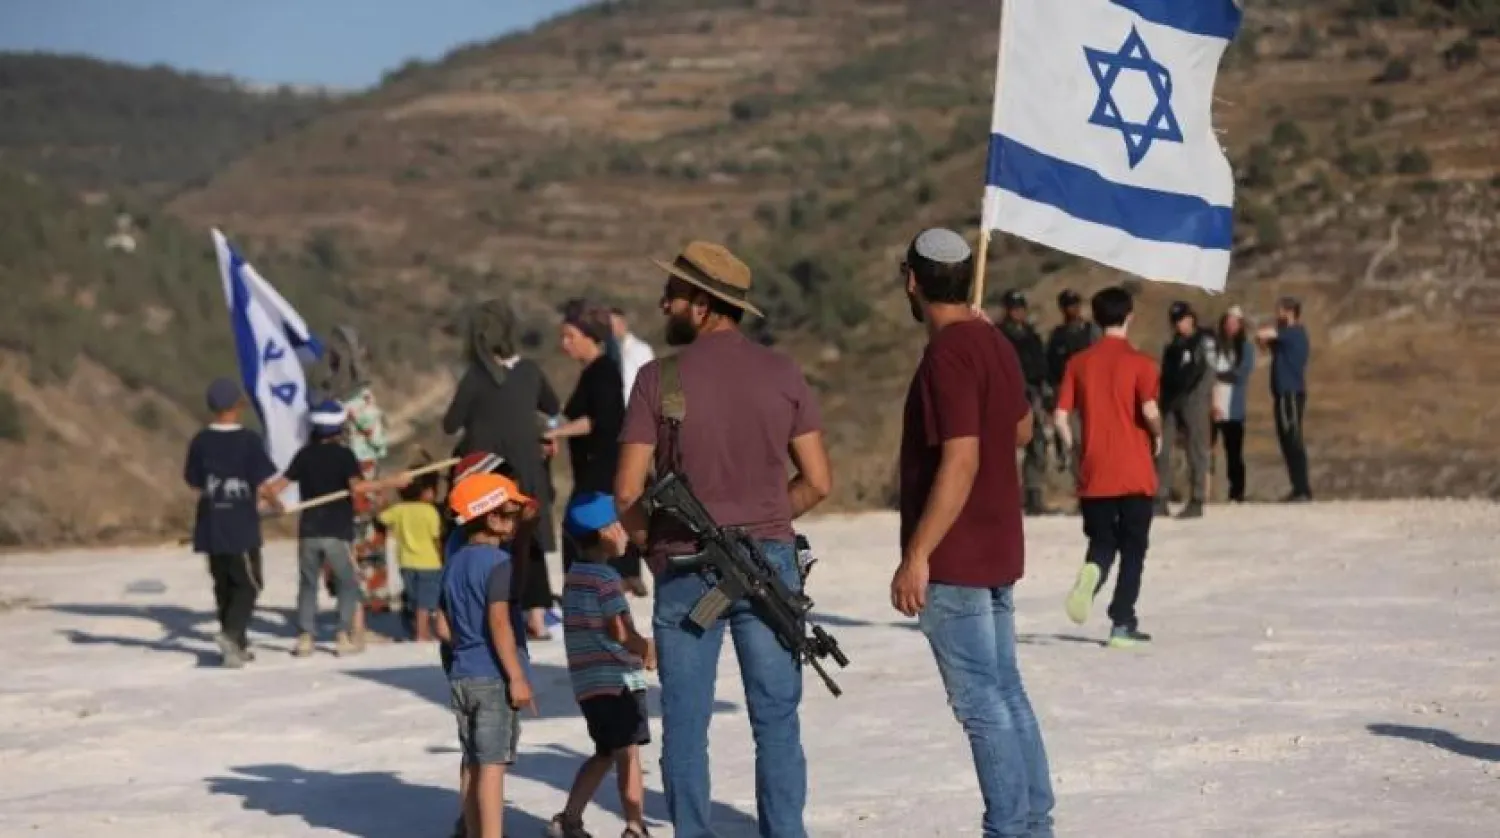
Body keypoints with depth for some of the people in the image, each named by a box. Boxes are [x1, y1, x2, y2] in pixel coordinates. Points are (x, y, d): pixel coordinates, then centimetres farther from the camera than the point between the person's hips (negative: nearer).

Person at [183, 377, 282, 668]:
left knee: (224, 584, 16)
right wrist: (275, 502, 8)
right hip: (242, 526, -4)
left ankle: (237, 645, 21)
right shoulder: (249, 440, -12)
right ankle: (231, 633, -15)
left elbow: (195, 484, 3)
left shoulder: (200, 441, -2)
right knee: (248, 584, 7)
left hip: (211, 526, 4)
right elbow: (263, 487, -13)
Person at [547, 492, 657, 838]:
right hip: (617, 680, -9)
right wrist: (648, 650, -1)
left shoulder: (575, 575, 15)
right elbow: (620, 631, -18)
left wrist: (638, 651, 14)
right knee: (628, 754, -6)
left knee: (605, 754, 19)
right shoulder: (605, 577, -12)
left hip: (589, 682, 9)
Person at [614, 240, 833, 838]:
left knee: (686, 727, 6)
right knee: (776, 721, 7)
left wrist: (651, 545, 9)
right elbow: (818, 482, 2)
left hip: (685, 569, -2)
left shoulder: (660, 378, -7)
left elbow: (626, 493, -9)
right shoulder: (782, 374, 1)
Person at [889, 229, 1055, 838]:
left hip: (954, 560, -9)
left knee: (981, 702, -6)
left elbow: (960, 463, -24)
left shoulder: (947, 355, -18)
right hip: (996, 552, 9)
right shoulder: (995, 345, 10)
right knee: (1005, 695, 13)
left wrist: (916, 556, -23)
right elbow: (1022, 428, 26)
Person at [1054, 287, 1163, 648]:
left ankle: (1092, 570, -21)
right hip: (1134, 474, -3)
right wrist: (1157, 436, 1)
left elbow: (1060, 418, 0)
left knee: (1102, 543, 13)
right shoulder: (1138, 363, -6)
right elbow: (1149, 411, -19)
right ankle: (1123, 624, 4)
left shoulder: (1079, 363, 4)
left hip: (1093, 475, 3)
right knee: (1133, 550, 8)